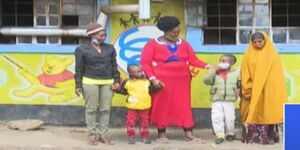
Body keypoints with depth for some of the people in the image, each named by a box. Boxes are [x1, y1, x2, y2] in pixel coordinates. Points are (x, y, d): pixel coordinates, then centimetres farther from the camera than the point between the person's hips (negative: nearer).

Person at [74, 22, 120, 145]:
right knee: (91, 109, 1)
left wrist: (117, 81, 3)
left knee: (105, 109, 3)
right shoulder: (82, 50, 1)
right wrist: (78, 86, -6)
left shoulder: (110, 48, 11)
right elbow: (79, 69, 0)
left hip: (108, 83, 3)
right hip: (90, 82, -3)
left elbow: (114, 66, 13)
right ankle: (92, 135, 8)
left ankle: (102, 135, 10)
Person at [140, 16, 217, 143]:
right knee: (162, 107, 1)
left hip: (181, 81, 3)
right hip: (161, 82, -3)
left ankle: (189, 134, 2)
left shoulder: (183, 44, 8)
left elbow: (193, 60, 3)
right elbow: (145, 63, -8)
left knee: (184, 106, 1)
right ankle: (161, 134, 11)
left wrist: (207, 66, -12)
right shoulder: (153, 44, -4)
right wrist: (152, 79, -18)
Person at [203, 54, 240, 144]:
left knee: (229, 118, -1)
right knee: (216, 118, -14)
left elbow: (241, 84, 15)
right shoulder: (215, 73, 4)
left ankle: (230, 134, 23)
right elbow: (206, 80, -11)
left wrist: (239, 90, 0)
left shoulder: (236, 73, 6)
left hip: (230, 101, 0)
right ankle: (220, 135, -4)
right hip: (217, 101, 0)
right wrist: (213, 71, -13)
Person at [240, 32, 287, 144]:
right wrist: (248, 89, -10)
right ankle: (252, 137, -2)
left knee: (267, 113, -2)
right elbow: (245, 74, 3)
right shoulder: (248, 56, 8)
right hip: (252, 91, 1)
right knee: (253, 113, -4)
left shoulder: (272, 55, 5)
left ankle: (268, 137, 3)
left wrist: (277, 92, -9)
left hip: (269, 90, -1)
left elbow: (277, 74, 1)